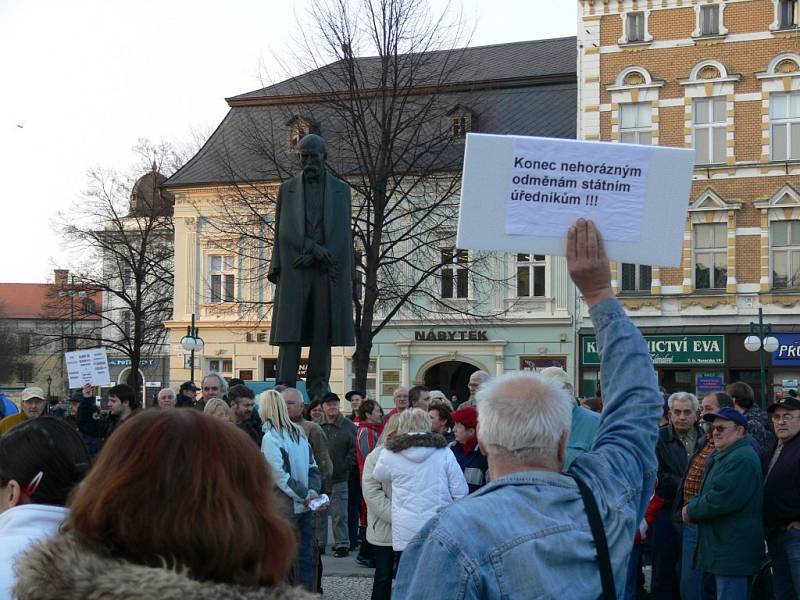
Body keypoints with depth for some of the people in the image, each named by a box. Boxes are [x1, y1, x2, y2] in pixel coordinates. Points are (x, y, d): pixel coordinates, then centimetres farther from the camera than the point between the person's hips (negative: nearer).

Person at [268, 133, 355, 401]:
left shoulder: (341, 190, 10)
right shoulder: (287, 189, 11)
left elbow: (342, 232, 1)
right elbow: (285, 230, 2)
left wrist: (312, 256, -10)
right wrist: (313, 247, -13)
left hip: (328, 271, 0)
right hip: (294, 270, 0)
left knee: (323, 332, 0)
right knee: (290, 330, -8)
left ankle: (317, 395, 5)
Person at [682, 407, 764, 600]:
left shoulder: (742, 459, -17)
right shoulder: (722, 456, 19)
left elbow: (721, 500, -25)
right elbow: (710, 494, 24)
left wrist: (691, 511, -11)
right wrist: (692, 506, 2)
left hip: (733, 549, -11)